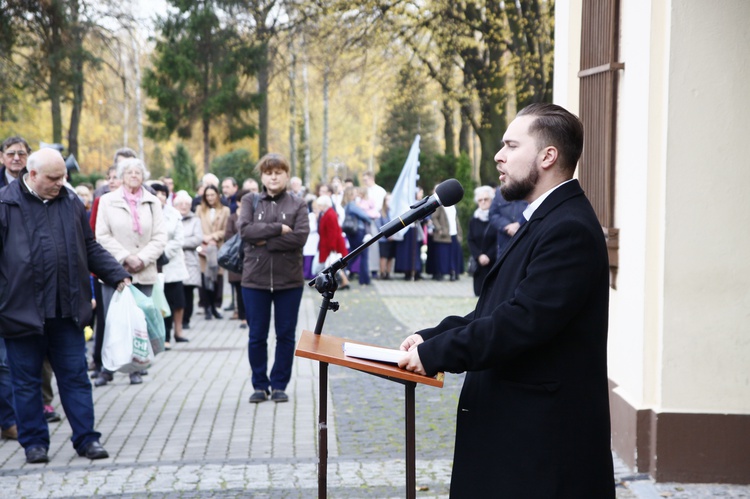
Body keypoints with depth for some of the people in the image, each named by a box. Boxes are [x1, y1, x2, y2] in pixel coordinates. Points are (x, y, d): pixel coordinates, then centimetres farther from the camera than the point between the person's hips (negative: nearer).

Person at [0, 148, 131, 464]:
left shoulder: (70, 203, 11)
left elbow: (91, 249, 18)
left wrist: (118, 277, 10)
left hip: (67, 309, 3)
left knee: (75, 376, 7)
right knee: (27, 380, 7)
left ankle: (86, 438, 14)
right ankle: (34, 442, 18)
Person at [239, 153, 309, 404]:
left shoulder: (297, 205, 4)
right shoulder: (251, 202, 7)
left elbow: (300, 237, -11)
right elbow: (245, 230, -10)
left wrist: (264, 241, -13)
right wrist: (278, 228, -15)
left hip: (289, 280, 0)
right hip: (255, 279, 1)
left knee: (286, 335, 6)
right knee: (257, 336, 6)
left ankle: (279, 384, 17)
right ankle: (260, 385, 18)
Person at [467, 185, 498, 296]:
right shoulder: (474, 220, 11)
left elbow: (499, 241, -6)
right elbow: (471, 241, 7)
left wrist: (489, 256, -12)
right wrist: (479, 256, -8)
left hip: (495, 262, -4)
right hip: (479, 264, 4)